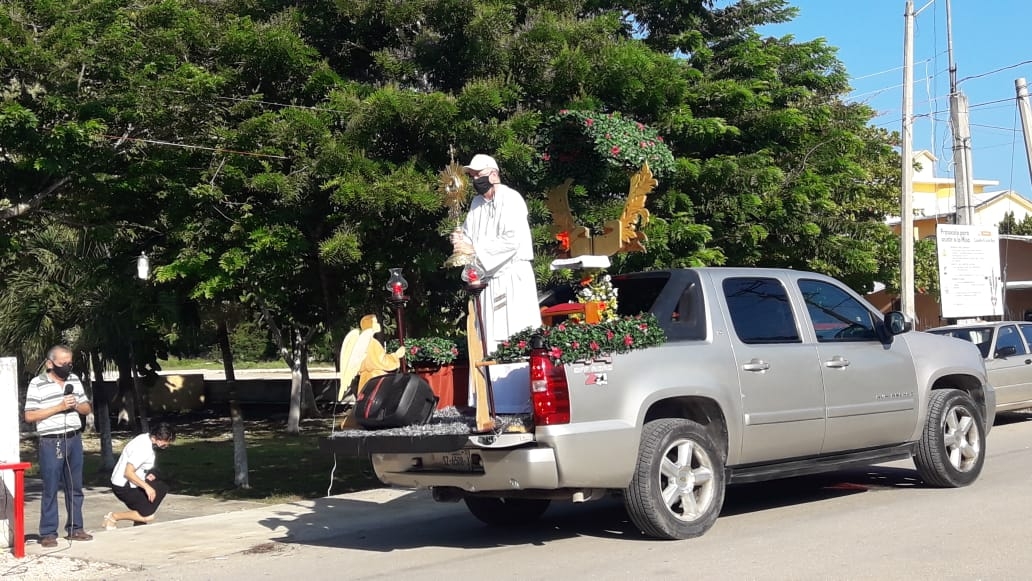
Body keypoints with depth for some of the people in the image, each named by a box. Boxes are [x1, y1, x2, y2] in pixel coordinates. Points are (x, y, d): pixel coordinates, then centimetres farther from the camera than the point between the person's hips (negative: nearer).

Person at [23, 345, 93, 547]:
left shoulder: (74, 380, 11)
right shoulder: (37, 384, -5)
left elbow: (87, 408, 17)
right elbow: (29, 416, -11)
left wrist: (76, 405, -6)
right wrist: (59, 407, -16)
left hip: (74, 440, 5)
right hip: (51, 443, -5)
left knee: (75, 487, 10)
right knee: (50, 489, -3)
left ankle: (75, 528, 18)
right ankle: (48, 533, 3)